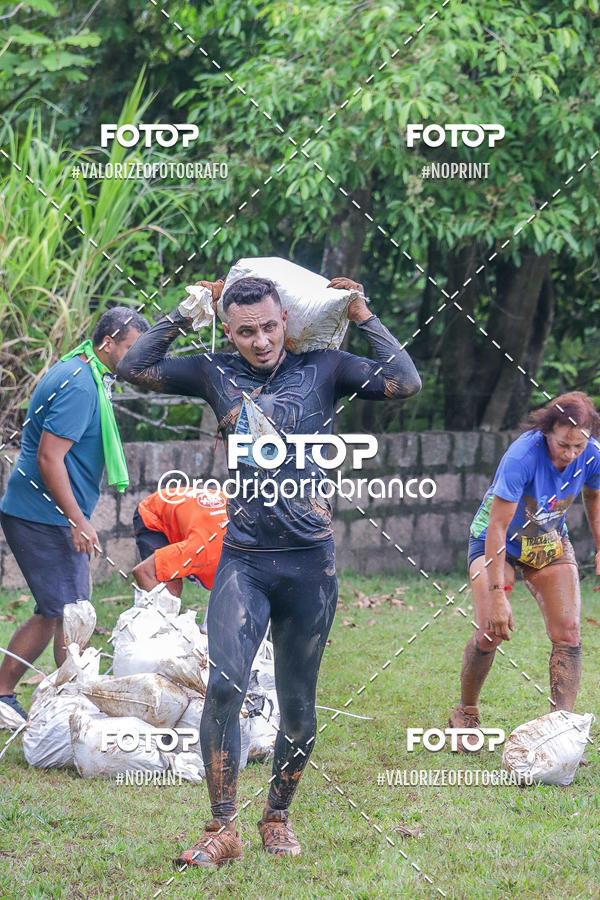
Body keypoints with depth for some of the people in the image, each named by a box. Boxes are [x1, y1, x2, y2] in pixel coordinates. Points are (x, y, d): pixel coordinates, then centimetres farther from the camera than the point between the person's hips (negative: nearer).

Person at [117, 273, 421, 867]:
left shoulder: (322, 369, 4)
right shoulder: (217, 374, 7)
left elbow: (405, 383, -6)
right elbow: (135, 367, 7)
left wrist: (363, 317, -2)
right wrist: (185, 313, 4)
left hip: (310, 560, 0)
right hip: (243, 559, 0)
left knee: (298, 703, 7)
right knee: (225, 685, -18)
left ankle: (278, 817, 26)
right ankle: (222, 830, -14)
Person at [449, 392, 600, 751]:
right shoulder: (521, 458, -36)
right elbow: (498, 528, -32)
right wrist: (497, 594, -34)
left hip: (551, 543, 5)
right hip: (497, 542, -4)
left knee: (568, 633, -10)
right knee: (492, 631, -14)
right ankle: (466, 715, 9)